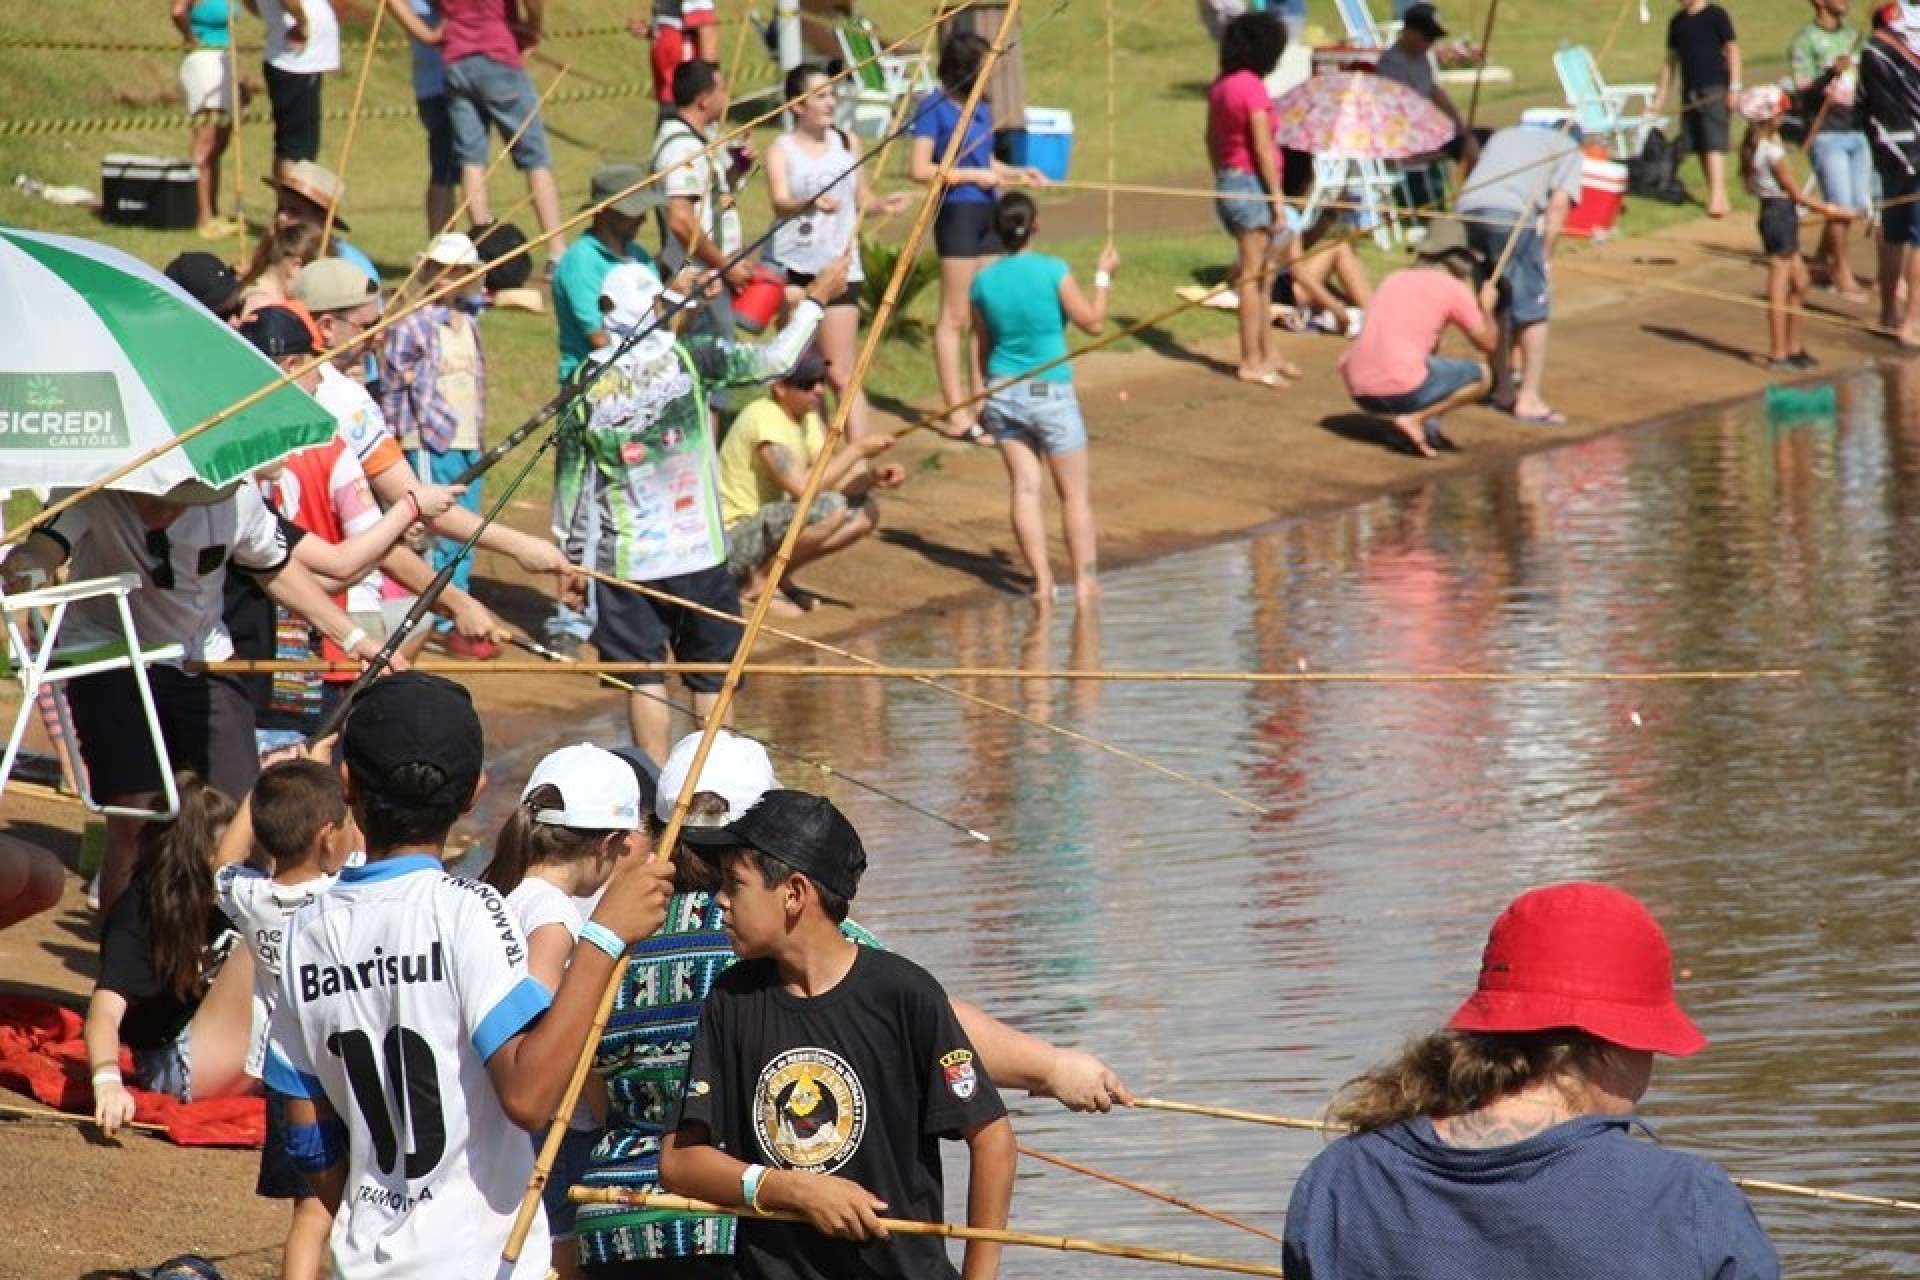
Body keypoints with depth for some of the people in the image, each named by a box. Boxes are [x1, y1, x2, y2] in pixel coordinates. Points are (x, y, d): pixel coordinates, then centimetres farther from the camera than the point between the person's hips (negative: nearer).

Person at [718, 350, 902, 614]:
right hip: (731, 538, -9)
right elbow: (801, 488, -32)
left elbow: (835, 481, 2)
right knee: (830, 507, -29)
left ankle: (777, 577, 6)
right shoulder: (763, 418, -22)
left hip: (766, 527, 9)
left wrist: (873, 477, -18)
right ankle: (759, 582, -11)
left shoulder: (808, 416, 6)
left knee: (865, 511, 1)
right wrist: (857, 449, -26)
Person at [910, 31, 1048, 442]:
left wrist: (1017, 172, 7)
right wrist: (973, 175, -16)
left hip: (988, 212, 8)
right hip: (957, 212, -8)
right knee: (955, 316, -3)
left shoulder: (977, 108, 13)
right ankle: (956, 415, 1)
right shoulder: (934, 107, -9)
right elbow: (920, 168, -14)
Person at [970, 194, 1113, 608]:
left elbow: (984, 346, 10)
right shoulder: (1053, 272, -12)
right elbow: (1092, 322, -2)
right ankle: (1084, 580, 8)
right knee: (1075, 492, 7)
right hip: (1051, 392, -3)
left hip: (1003, 391, 3)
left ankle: (1041, 580, -2)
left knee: (1023, 485, 4)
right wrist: (1103, 277, 11)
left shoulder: (984, 282, 0)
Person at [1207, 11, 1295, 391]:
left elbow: (1212, 139, 18)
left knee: (1262, 275, 18)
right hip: (1252, 184, -9)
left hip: (1228, 183, 9)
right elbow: (1263, 148, -18)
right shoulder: (1252, 87, -17)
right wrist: (1277, 198, -14)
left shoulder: (1221, 85, 9)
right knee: (1252, 277, -3)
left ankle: (1267, 353, 26)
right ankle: (1252, 362, 0)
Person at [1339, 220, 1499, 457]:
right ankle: (1415, 419, -6)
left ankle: (1428, 428, 11)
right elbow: (1489, 343, 9)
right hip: (1401, 388, -7)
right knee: (1481, 376, 10)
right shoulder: (1455, 288, 2)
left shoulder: (1394, 280, 21)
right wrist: (1487, 307, 27)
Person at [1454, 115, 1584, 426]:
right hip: (1511, 215, -5)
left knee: (1497, 306, 21)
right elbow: (1559, 203, 6)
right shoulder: (1568, 148, 22)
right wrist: (1544, 259, 6)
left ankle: (1504, 391, 27)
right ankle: (1530, 400, -1)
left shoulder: (1503, 136, 38)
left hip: (1466, 211, 5)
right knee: (1533, 310, 3)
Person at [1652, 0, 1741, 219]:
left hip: (1714, 90, -6)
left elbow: (1732, 50, -4)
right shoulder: (1677, 22, 15)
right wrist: (1660, 98, 20)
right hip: (1690, 91, 6)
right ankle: (1717, 199, 10)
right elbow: (1671, 60, 21)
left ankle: (1718, 196, -21)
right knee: (1698, 145, 4)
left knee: (1714, 143, -15)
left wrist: (1734, 87, -11)